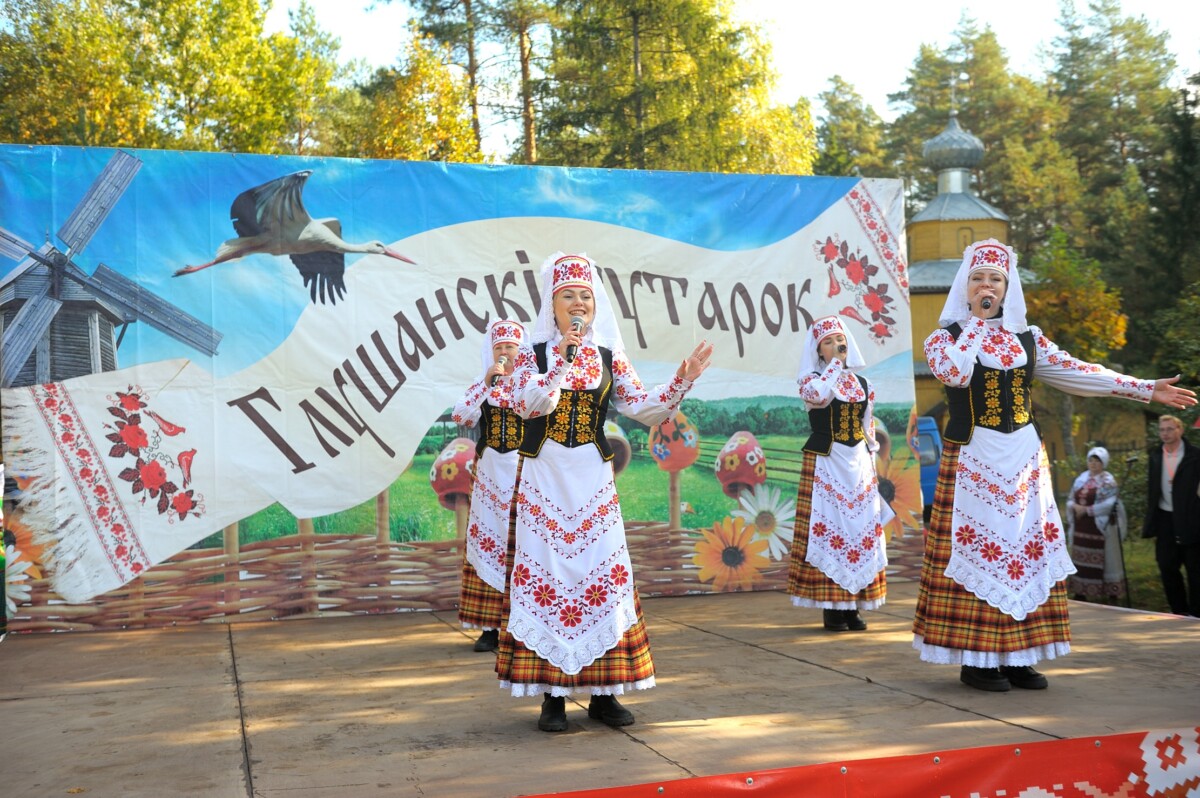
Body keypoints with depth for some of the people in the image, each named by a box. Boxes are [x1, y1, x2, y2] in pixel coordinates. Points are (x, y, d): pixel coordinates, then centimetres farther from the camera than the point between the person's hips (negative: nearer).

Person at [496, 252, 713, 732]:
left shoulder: (610, 358, 8)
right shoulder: (534, 355, 1)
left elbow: (646, 409, 2)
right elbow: (527, 404, -18)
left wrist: (683, 380, -10)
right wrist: (561, 358, -26)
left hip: (593, 483, 2)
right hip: (543, 481, -2)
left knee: (602, 577, 1)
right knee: (545, 578, -2)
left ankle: (603, 694, 11)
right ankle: (552, 696, 5)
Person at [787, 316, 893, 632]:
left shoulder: (863, 384, 12)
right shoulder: (812, 380, -1)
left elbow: (869, 429, 15)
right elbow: (818, 395, -27)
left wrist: (871, 466, 11)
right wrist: (837, 362, -15)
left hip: (859, 465, 5)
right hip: (825, 465, -5)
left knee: (862, 530, 3)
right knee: (828, 529, -7)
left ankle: (852, 606, 10)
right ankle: (832, 608, -1)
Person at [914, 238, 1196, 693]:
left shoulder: (1028, 339, 12)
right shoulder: (946, 337, 0)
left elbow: (1076, 373, 8)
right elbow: (956, 373, -21)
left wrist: (1144, 389, 3)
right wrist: (977, 322, -11)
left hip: (1023, 459, 5)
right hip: (973, 459, -4)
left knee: (1028, 545, 3)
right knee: (977, 545, -6)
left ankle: (1017, 656, 11)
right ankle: (976, 659, 0)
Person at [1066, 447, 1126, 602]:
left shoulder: (1108, 481, -7)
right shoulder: (1081, 478, 10)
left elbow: (1109, 504, -18)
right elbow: (1070, 500, 12)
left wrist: (1087, 510, -18)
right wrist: (1075, 507, -10)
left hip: (1101, 528, -6)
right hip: (1081, 527, 6)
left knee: (1105, 560, -1)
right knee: (1081, 560, 10)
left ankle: (1111, 595, 7)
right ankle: (1080, 592, 18)